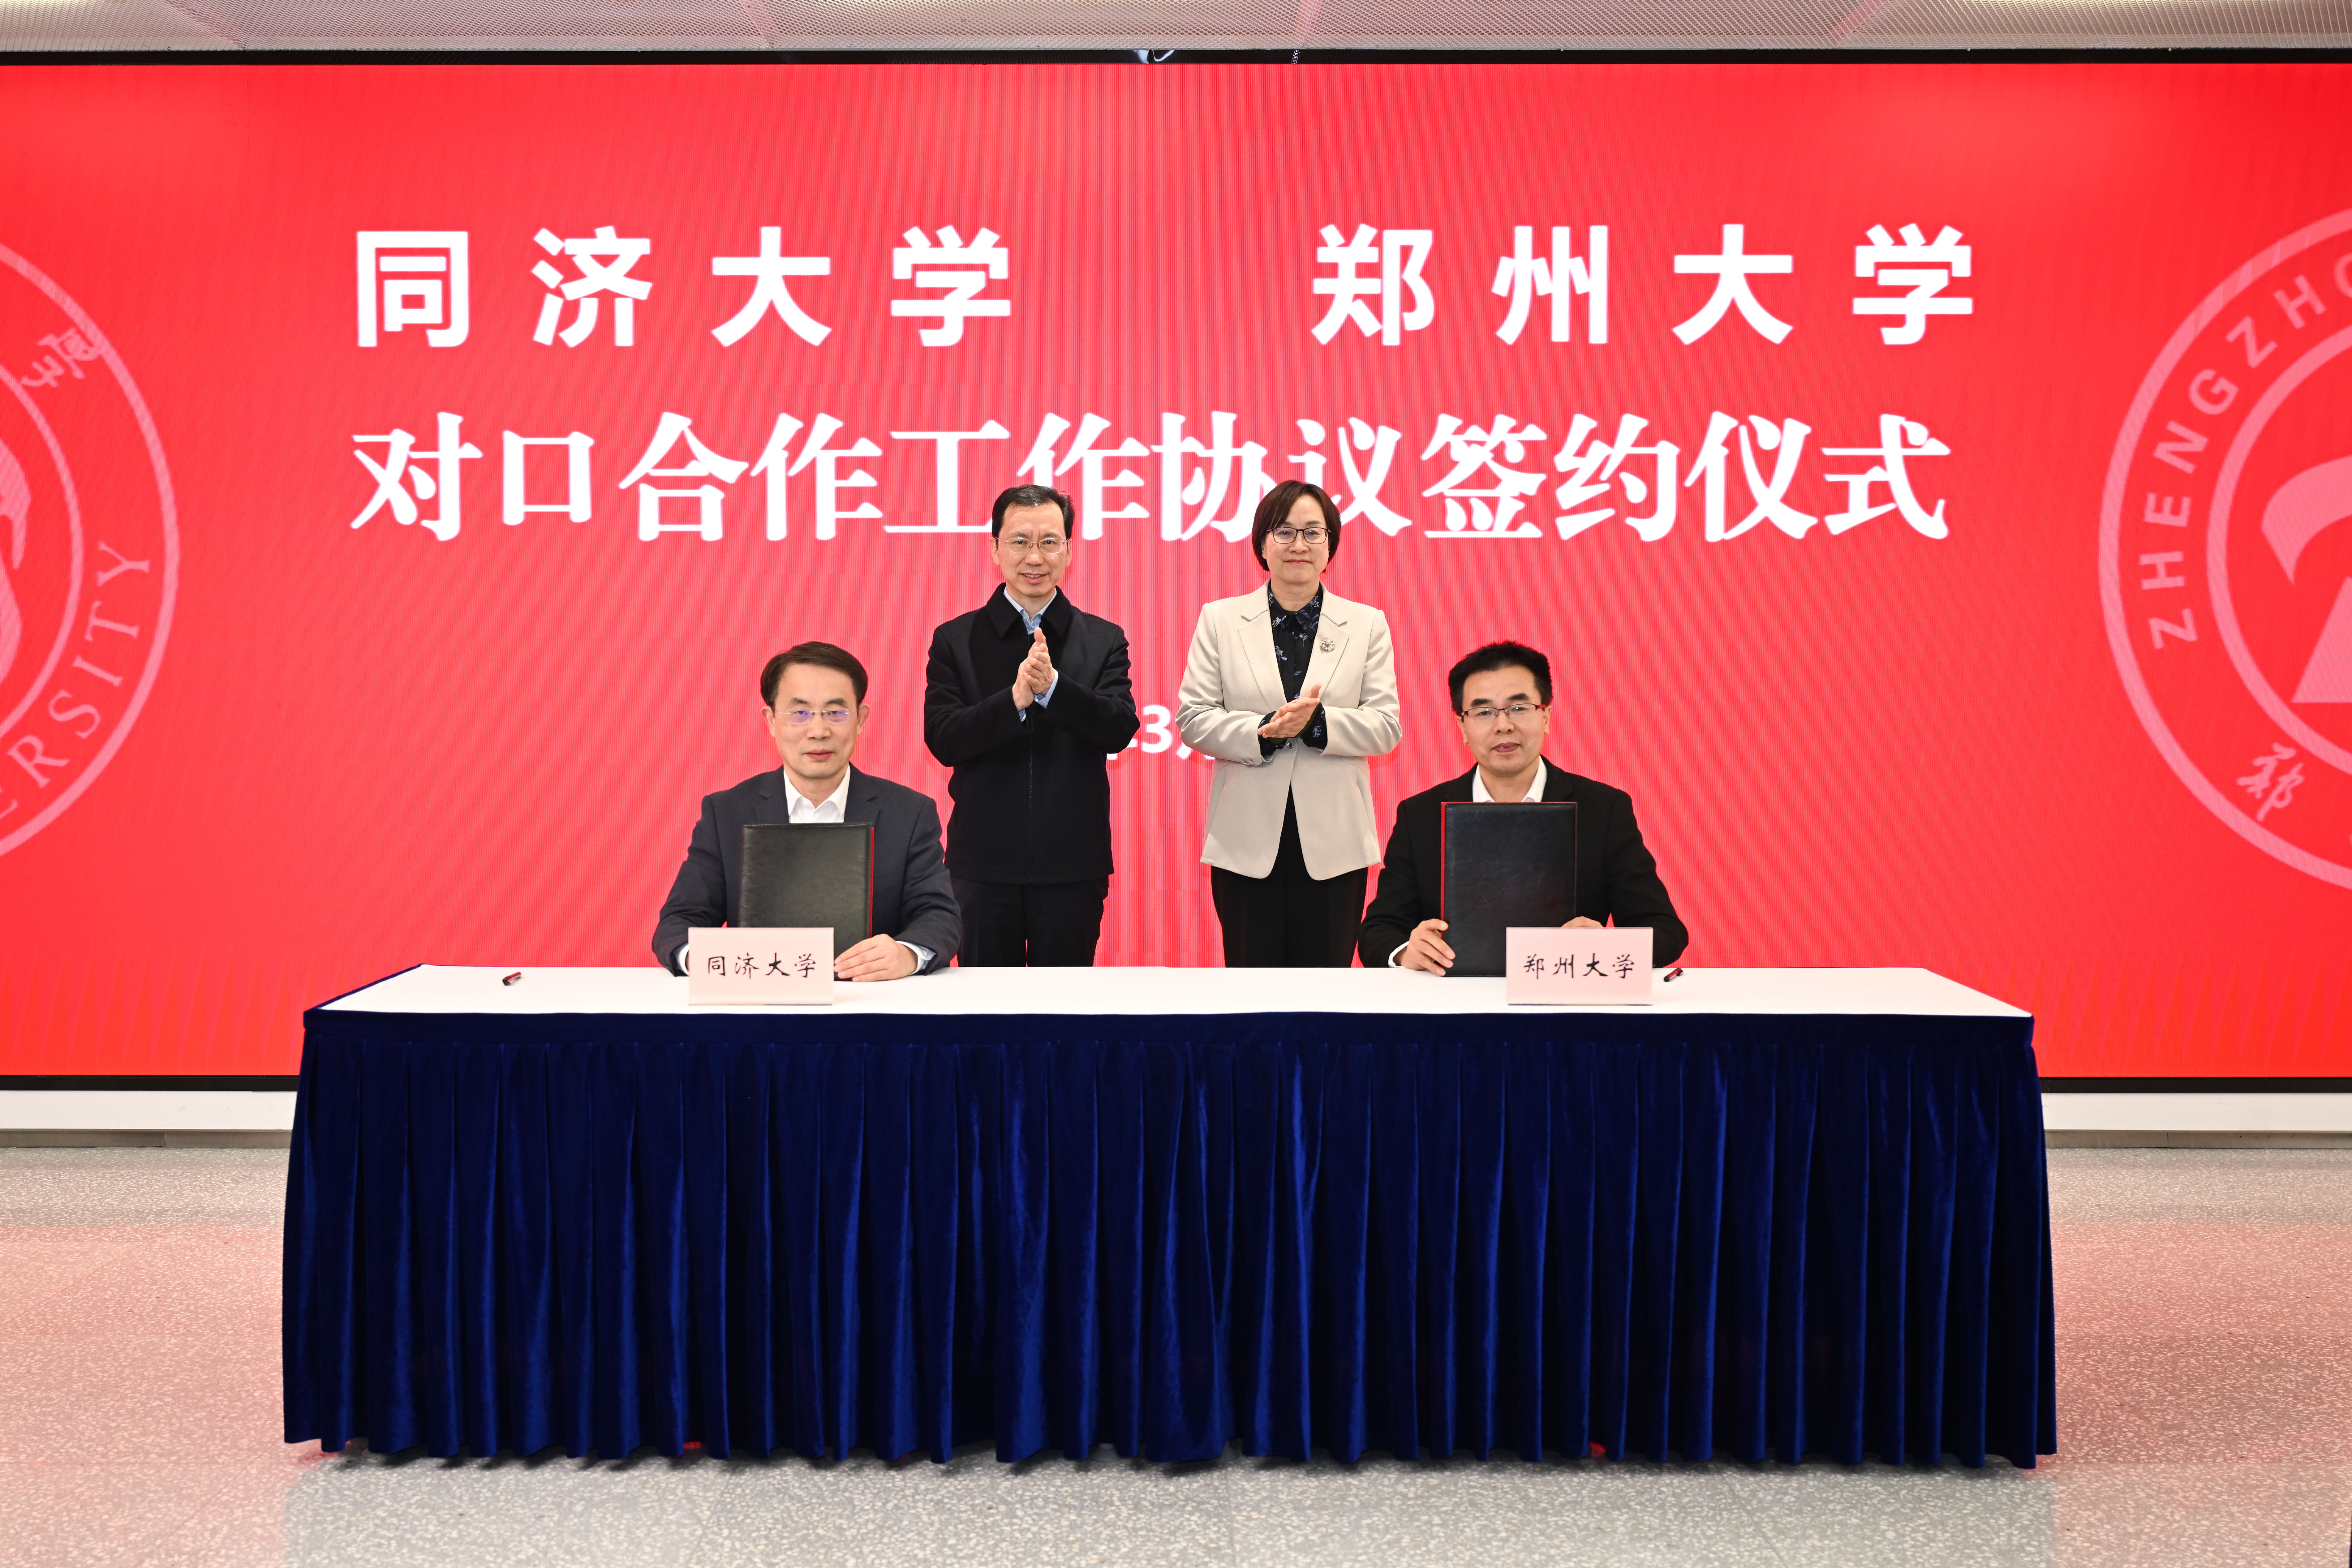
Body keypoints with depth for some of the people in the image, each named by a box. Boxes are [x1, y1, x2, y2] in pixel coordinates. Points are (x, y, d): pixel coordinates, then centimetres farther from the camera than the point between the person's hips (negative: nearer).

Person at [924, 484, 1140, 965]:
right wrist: (1015, 700, -23)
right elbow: (942, 740, -7)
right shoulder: (956, 640, 3)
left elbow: (1120, 730, -8)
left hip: (1073, 866, 0)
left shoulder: (1104, 640, 4)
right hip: (983, 865, 0)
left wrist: (1052, 686, -22)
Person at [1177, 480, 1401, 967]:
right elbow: (1192, 720, 0)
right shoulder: (1219, 620, 6)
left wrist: (1317, 722, -18)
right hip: (1248, 841, 0)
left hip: (1333, 841, 0)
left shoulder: (1367, 624, 7)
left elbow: (1388, 727, 0)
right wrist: (1264, 731, -17)